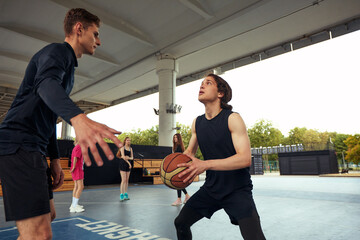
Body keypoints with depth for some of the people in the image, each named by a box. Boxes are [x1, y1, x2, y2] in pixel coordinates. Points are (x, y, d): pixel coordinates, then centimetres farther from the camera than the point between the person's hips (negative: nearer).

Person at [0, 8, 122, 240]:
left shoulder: (68, 65, 22)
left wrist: (55, 159, 20)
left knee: (47, 215, 21)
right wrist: (78, 117, -52)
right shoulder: (58, 51, -6)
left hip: (33, 149, 11)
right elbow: (45, 83, -32)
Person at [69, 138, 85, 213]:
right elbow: (75, 158, -22)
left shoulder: (75, 147, 17)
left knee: (76, 186, 16)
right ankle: (74, 206, -11)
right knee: (80, 187, -11)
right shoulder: (79, 147, -13)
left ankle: (73, 204, 23)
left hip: (77, 169, 10)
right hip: (78, 169, -10)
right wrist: (73, 168, -19)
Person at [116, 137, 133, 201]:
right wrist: (129, 163, -14)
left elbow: (132, 157, 9)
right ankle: (121, 195, -9)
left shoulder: (130, 148, 12)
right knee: (123, 180, -11)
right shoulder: (122, 148, -4)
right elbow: (123, 156, -15)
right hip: (123, 164, -5)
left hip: (128, 165, 6)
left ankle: (126, 194, 15)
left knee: (127, 180, 8)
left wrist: (128, 158, -13)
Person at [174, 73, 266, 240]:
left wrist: (205, 165, -35)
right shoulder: (197, 123, 2)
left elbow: (245, 159, -25)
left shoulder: (232, 118, -17)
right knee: (180, 223, 8)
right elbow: (190, 151, 16)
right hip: (211, 187, 5)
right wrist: (177, 163, -7)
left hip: (237, 190, -5)